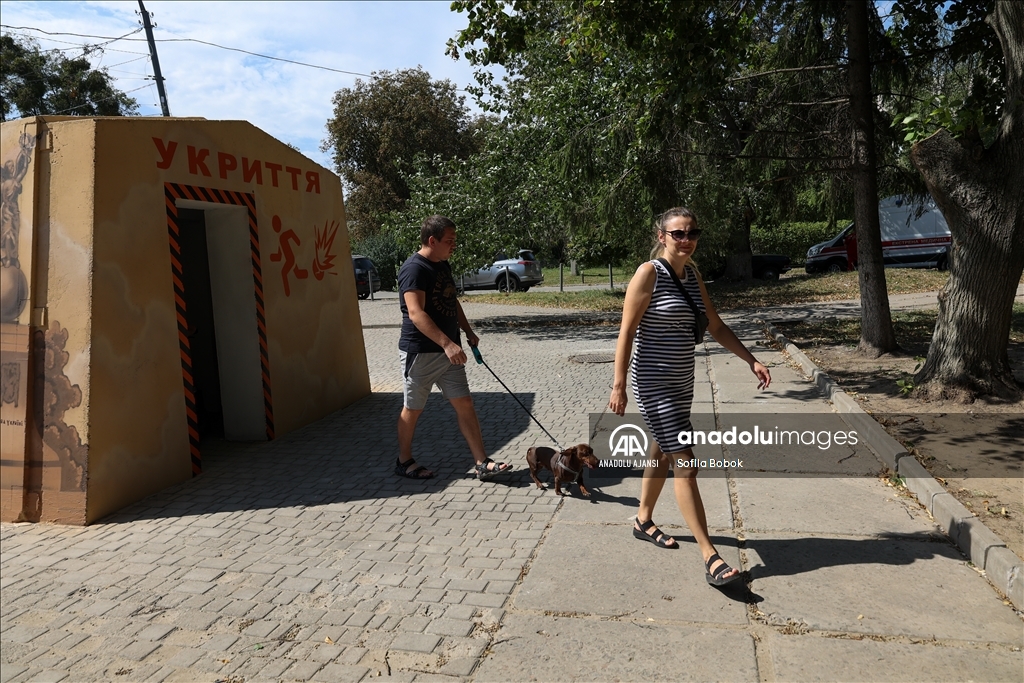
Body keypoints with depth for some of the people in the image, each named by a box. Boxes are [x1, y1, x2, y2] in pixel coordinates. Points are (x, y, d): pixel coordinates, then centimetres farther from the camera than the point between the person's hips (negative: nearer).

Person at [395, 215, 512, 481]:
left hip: (447, 350, 8)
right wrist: (447, 343, -35)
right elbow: (416, 313, -28)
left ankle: (482, 463, 8)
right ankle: (404, 462, 25)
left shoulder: (443, 265, 11)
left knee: (464, 403, 5)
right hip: (420, 352, -8)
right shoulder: (414, 268, -18)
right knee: (413, 409, 7)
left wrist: (468, 332, 16)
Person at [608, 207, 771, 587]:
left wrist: (752, 361, 5)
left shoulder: (692, 276, 8)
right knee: (684, 462, -10)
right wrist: (619, 386, -18)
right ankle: (710, 557, -6)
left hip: (682, 382, 8)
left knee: (663, 453, 19)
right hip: (653, 383, -8)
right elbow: (626, 332, -15)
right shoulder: (649, 274, -13)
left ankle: (643, 521, 39)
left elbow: (716, 328, 13)